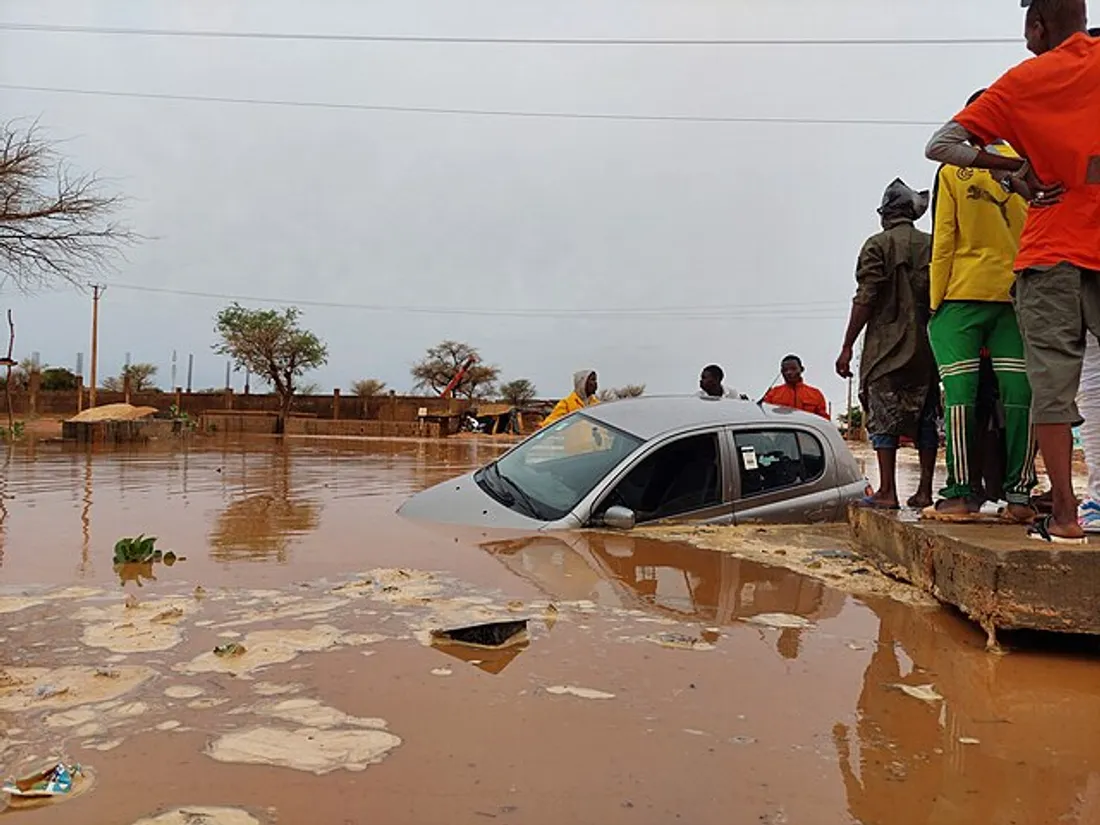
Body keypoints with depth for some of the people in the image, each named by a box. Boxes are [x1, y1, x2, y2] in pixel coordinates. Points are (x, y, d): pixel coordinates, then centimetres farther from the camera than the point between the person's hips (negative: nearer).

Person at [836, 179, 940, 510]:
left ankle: (887, 491, -4)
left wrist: (847, 347, -7)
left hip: (887, 346, -4)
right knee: (925, 416, 9)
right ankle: (924, 490, 12)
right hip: (927, 346, 4)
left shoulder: (878, 245, -3)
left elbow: (866, 298, -10)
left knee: (884, 417, -1)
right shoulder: (933, 244, 9)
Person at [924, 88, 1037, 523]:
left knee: (960, 396, -4)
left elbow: (943, 243, -4)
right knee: (1019, 395, 2)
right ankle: (1019, 495, 4)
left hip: (963, 295, -3)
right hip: (1017, 295, 3)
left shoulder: (953, 171, 0)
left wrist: (936, 303, 0)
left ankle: (961, 494, -4)